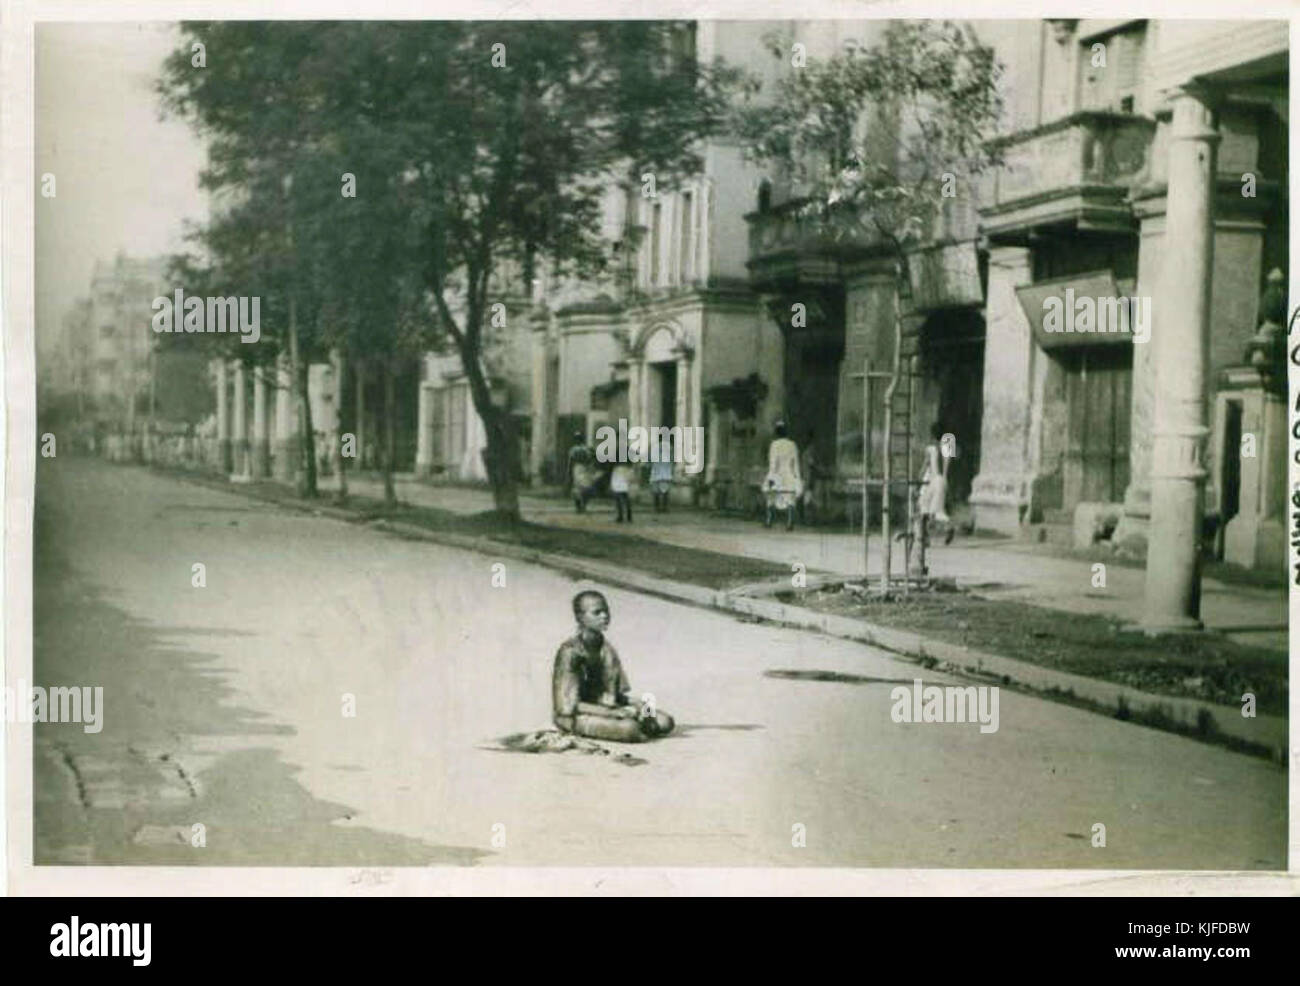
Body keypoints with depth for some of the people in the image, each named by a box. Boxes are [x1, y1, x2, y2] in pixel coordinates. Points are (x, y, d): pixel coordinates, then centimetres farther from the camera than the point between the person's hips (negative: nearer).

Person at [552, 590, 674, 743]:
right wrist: (614, 712, -24)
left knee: (665, 722, -8)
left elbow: (618, 695, 12)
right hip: (574, 718, -7)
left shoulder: (607, 650, 7)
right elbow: (568, 707, -19)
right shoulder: (570, 651, -15)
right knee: (629, 728, -32)